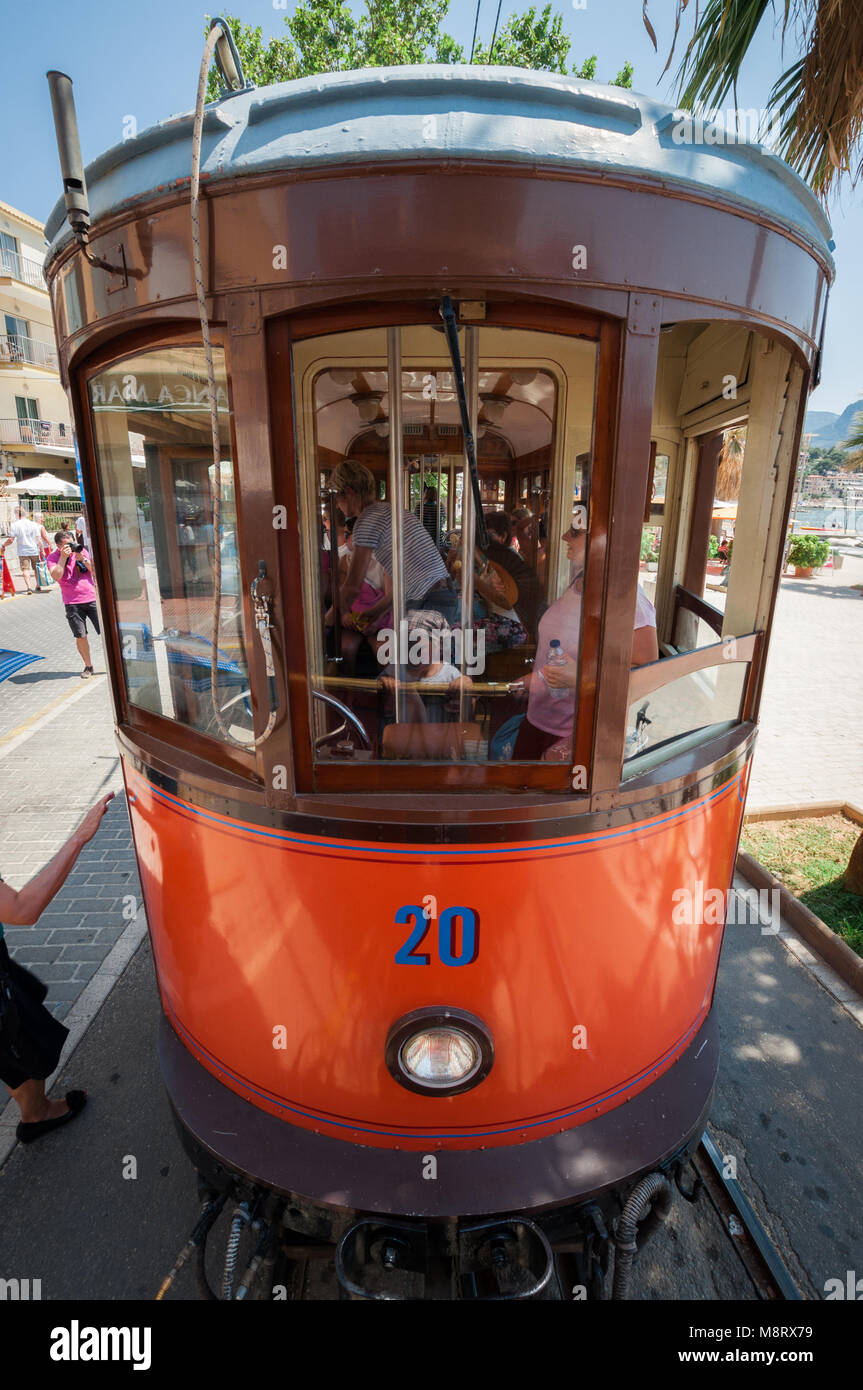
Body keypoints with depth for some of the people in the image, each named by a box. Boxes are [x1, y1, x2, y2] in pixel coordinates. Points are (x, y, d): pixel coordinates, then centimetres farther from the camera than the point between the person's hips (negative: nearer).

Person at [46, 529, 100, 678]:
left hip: (92, 598, 1)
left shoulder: (82, 550, 5)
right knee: (80, 636, 1)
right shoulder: (53, 557, -1)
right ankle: (88, 666, 15)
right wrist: (63, 557, -19)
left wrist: (83, 559, -14)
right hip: (72, 603, -1)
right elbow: (56, 576, -18)